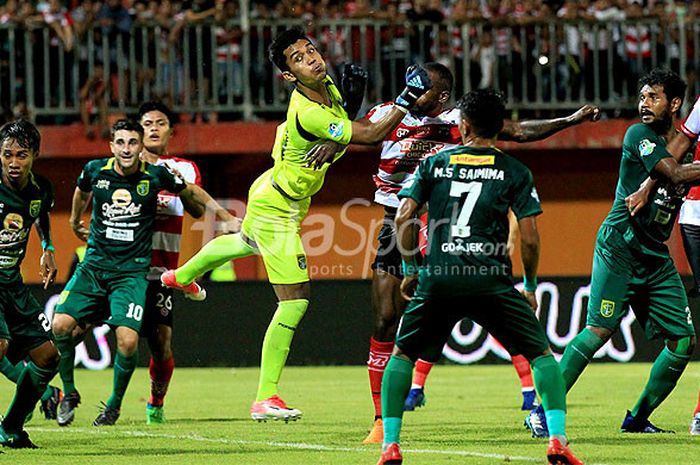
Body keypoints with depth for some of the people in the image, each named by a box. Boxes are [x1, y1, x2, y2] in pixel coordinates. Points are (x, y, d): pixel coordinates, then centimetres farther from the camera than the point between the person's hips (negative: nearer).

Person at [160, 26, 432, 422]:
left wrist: (352, 100, -10)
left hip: (270, 193, 10)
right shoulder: (308, 115, -35)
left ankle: (182, 276, 69)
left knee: (246, 243, 40)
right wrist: (408, 100, -32)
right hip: (277, 210, -10)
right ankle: (265, 398, -7)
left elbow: (342, 126, 10)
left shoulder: (328, 87, -8)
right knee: (296, 301, -12)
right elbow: (371, 135, -32)